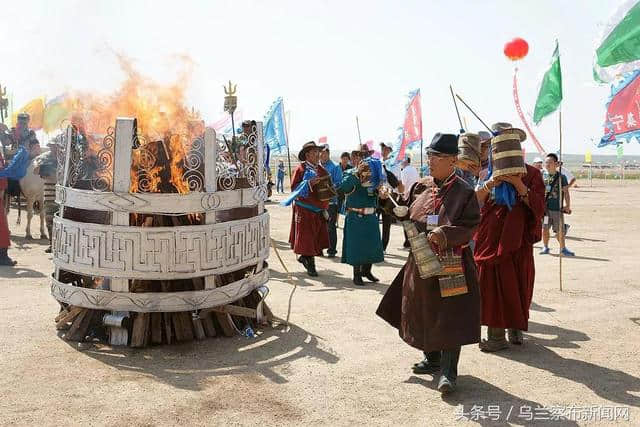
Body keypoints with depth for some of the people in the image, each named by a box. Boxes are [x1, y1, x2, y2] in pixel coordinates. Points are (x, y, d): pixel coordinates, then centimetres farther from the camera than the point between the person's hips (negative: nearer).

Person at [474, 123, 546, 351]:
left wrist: (518, 184, -17)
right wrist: (491, 183, -20)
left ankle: (516, 328, 19)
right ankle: (496, 335, 10)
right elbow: (474, 201, -4)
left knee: (517, 285, 4)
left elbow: (539, 207, -8)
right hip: (490, 239, 2)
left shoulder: (531, 173, 2)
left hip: (518, 241, -2)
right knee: (492, 285, 3)